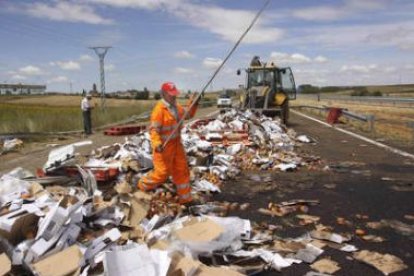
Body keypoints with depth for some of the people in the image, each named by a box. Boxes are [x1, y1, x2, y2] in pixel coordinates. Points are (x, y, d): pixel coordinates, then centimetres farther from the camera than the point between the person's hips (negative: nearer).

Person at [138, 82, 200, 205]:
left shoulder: (176, 106, 5)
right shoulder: (159, 109, -21)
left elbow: (188, 114, 20)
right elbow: (153, 129, -25)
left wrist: (194, 104, 3)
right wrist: (157, 144, -40)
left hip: (176, 143, 8)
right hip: (164, 145, -8)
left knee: (182, 169, 11)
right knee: (163, 171, 1)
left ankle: (185, 198, 23)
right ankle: (144, 184, 29)